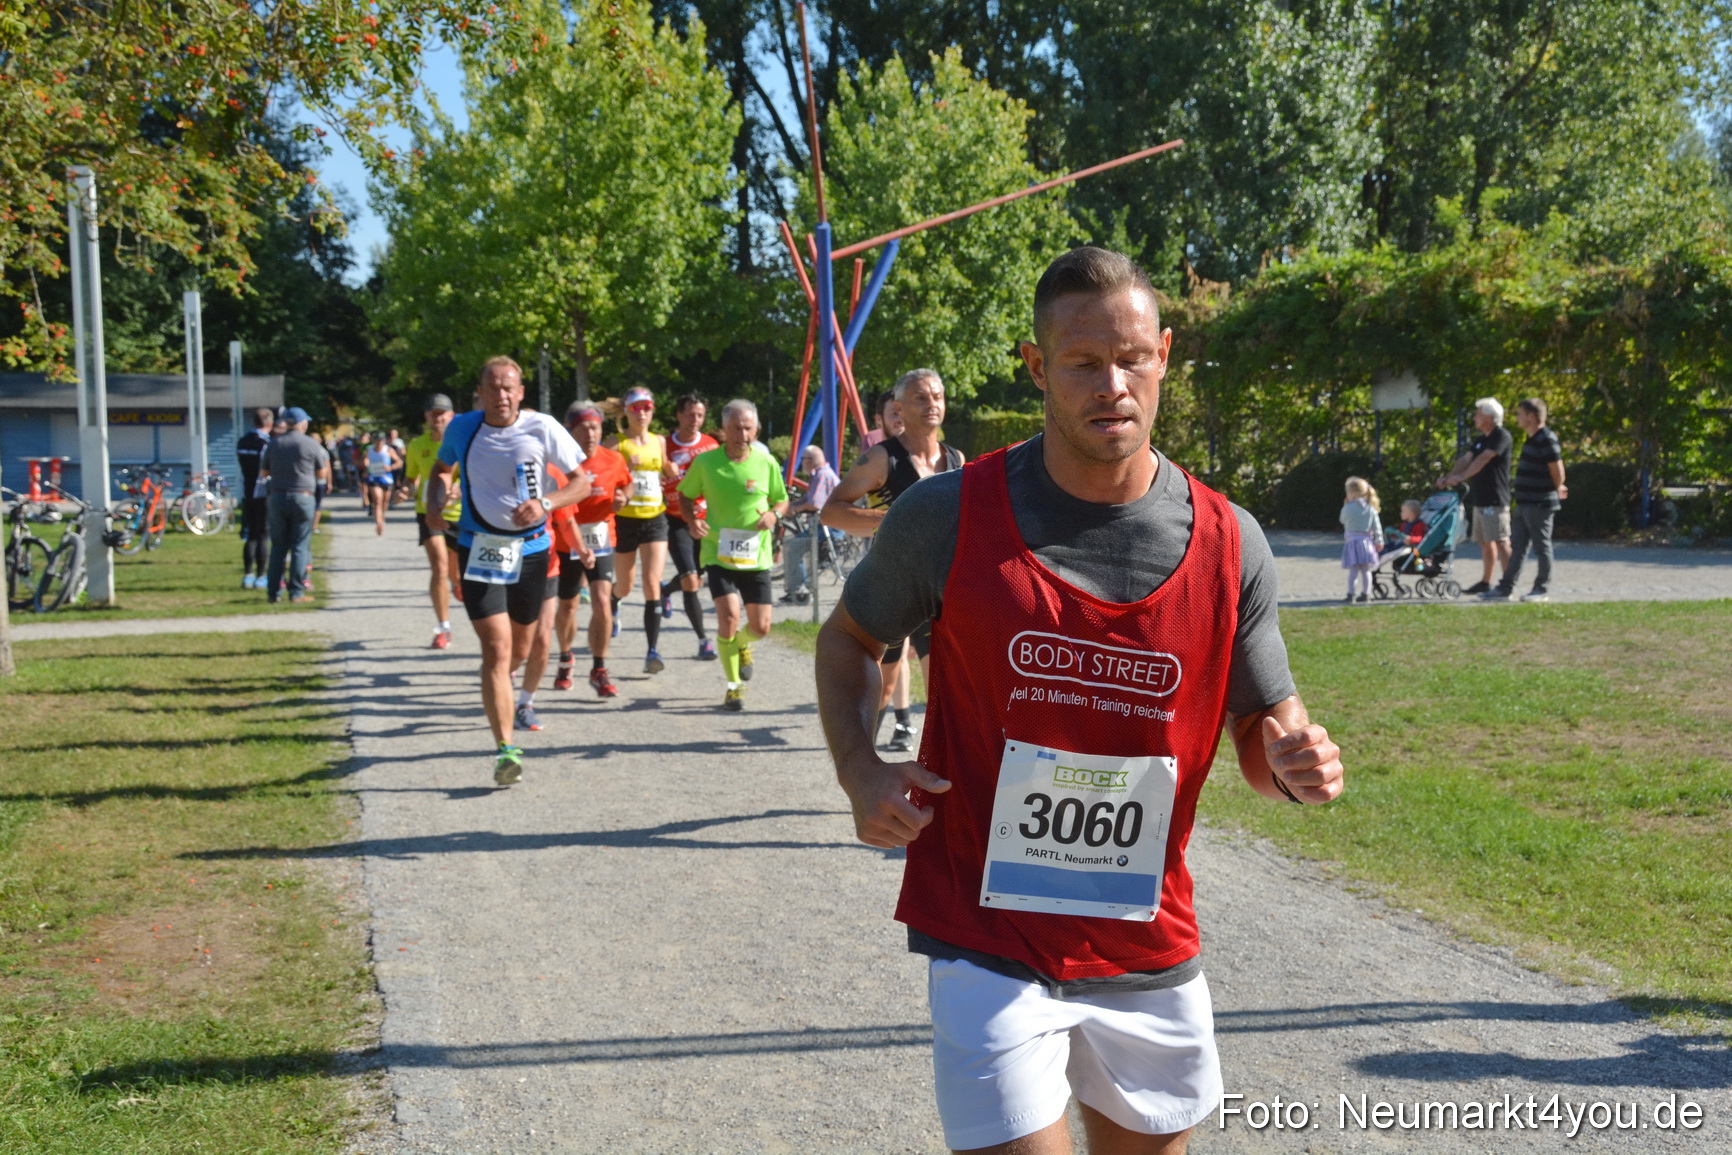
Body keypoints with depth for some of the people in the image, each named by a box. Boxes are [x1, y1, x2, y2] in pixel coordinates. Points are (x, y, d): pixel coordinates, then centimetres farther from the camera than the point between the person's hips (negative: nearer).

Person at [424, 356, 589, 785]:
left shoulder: (542, 428, -7)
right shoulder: (462, 428, -2)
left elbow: (583, 482, -3)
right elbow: (442, 469, 18)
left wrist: (545, 503, -21)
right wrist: (435, 503, -3)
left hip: (530, 548, 1)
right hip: (479, 549, -1)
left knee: (521, 648, 14)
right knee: (497, 648, -13)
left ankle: (522, 697, 51)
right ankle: (505, 749, -13)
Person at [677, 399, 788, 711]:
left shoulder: (766, 463, -2)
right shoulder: (705, 462, -5)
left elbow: (782, 499, 12)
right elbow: (685, 496, 9)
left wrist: (774, 514, -11)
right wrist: (692, 520, -11)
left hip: (756, 556, 2)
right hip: (719, 554, -2)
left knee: (760, 627, 2)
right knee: (729, 617, -19)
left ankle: (742, 644, 41)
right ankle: (734, 686, 0)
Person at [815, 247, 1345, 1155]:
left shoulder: (1227, 544, -4)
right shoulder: (949, 517, -10)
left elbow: (1262, 730, 7)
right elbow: (848, 639, 7)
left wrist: (1295, 763, -16)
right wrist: (859, 771, -9)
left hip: (1151, 955, 3)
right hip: (987, 944, -3)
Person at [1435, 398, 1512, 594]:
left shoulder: (1501, 436, -11)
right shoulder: (1481, 439, 19)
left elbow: (1483, 459, -21)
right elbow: (1466, 459, 11)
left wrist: (1461, 476, -28)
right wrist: (1448, 477, -3)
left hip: (1495, 499, -9)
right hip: (1480, 499, 9)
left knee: (1500, 541, -10)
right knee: (1485, 542, 13)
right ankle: (1485, 582, 19)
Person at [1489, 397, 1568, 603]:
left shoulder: (1546, 440, -16)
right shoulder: (1531, 439, 14)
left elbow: (1558, 472, -16)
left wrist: (1556, 490, -1)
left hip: (1540, 505, -10)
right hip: (1524, 503, 10)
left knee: (1542, 547, 0)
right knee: (1517, 546, 11)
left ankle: (1541, 590, 7)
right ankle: (1506, 587, 14)